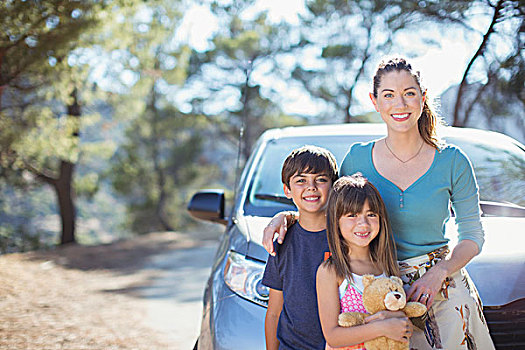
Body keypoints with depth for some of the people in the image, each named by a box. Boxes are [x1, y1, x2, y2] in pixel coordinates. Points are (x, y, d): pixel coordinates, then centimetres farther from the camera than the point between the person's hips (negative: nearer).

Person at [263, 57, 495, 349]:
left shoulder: (452, 161, -6)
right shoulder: (358, 158, -4)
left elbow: (473, 236, -1)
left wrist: (438, 273, -16)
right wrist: (285, 216, -8)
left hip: (443, 290, 0)